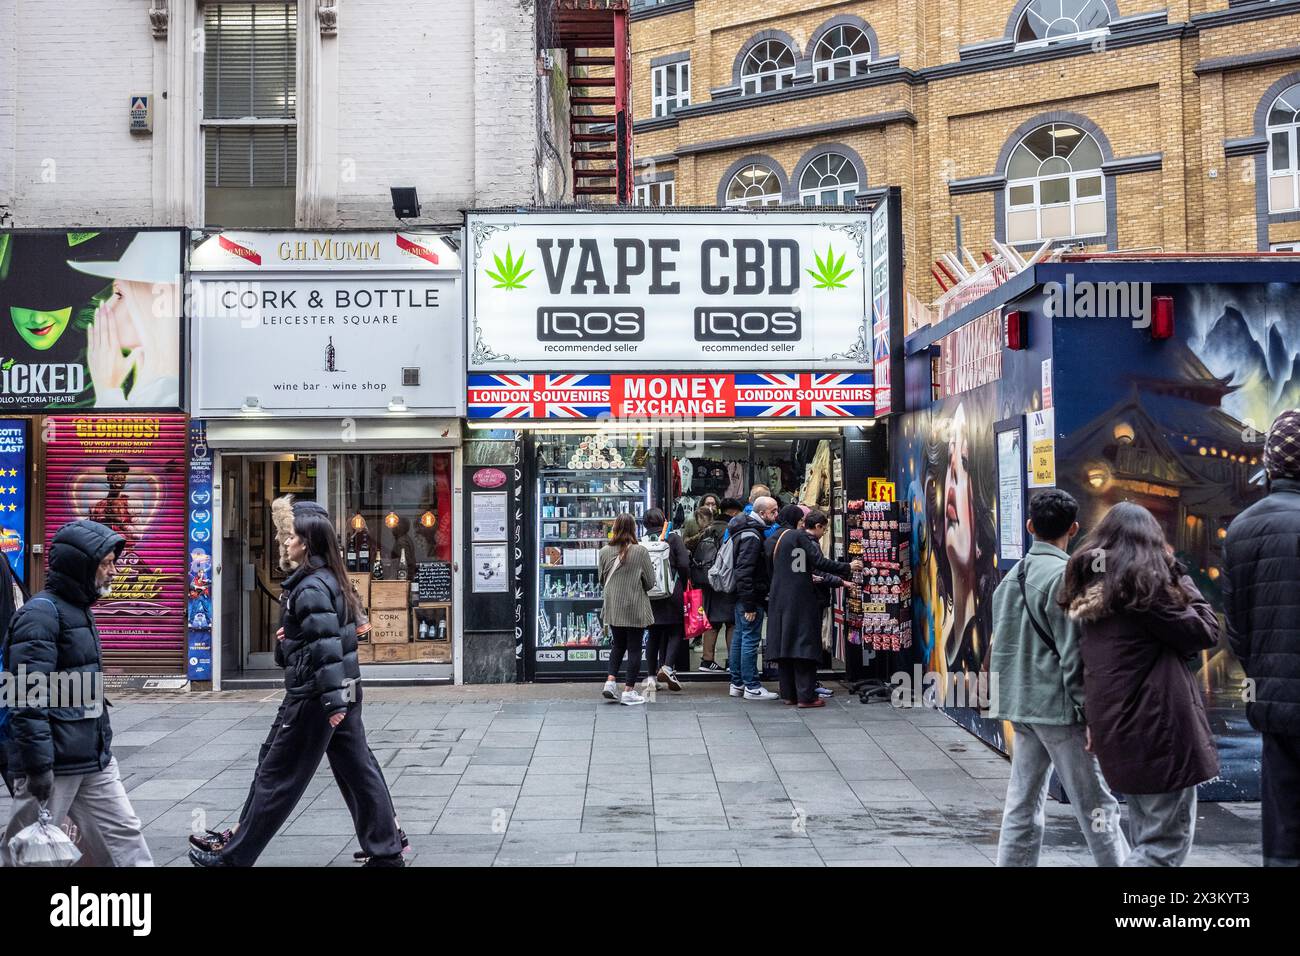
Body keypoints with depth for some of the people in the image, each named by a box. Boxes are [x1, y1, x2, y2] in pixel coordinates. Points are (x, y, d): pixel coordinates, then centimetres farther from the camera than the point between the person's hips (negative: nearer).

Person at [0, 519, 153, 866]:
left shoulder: (79, 610, 14)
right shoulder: (40, 613, -16)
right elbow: (29, 698, -22)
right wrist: (38, 764, -24)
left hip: (95, 760, 9)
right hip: (54, 763, -9)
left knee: (122, 834, 7)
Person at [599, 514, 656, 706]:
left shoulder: (604, 552, -2)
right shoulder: (640, 551, -12)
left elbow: (602, 580, 8)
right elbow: (650, 582, -6)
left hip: (612, 606, 4)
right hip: (635, 608, -4)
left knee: (618, 644, 20)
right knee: (634, 647, 5)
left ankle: (610, 681, 9)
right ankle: (629, 690, 5)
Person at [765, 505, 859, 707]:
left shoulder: (771, 540, 13)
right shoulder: (799, 536, -7)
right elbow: (819, 561, -13)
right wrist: (847, 568, -5)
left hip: (779, 599, 7)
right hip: (801, 599, -7)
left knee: (783, 643, 9)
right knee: (804, 643, -4)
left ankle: (788, 693, 11)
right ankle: (806, 695, -6)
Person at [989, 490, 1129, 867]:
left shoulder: (1012, 577, 12)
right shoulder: (1064, 575, -14)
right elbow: (1074, 655, -17)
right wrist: (1091, 712, -13)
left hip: (1022, 707, 8)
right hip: (1058, 707, -8)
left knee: (1022, 807, 9)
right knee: (1097, 807, 0)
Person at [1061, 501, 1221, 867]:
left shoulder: (1091, 583, 10)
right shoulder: (1145, 581, -12)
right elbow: (1205, 632, -6)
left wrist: (1096, 720, 17)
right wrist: (1180, 577, 4)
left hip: (1115, 726, 8)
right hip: (1158, 727, -8)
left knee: (1145, 838, 18)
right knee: (1167, 843, -2)